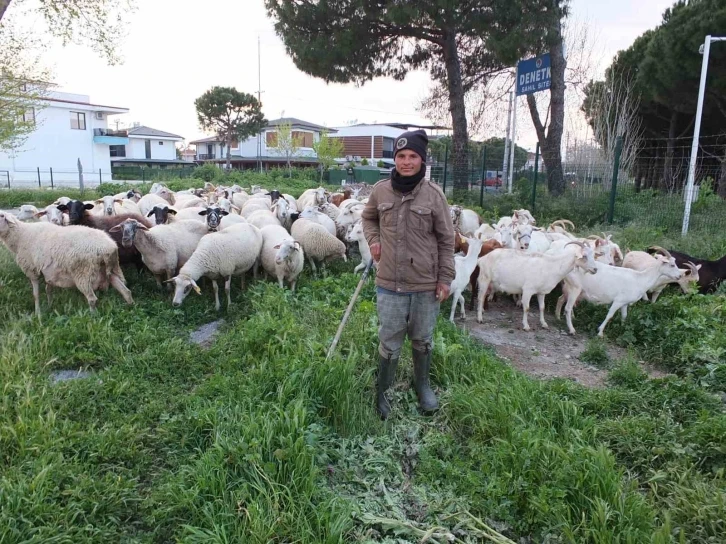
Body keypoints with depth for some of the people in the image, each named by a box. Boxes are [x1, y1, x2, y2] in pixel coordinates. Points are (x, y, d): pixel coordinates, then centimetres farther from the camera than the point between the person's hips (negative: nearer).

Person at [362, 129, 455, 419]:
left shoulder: (434, 194, -7)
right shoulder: (380, 190, -2)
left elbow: (446, 240, -2)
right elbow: (368, 217, 19)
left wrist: (445, 278, -3)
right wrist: (373, 240, 0)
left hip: (426, 285, 0)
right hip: (390, 285, 1)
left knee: (423, 341, 18)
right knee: (389, 343, 9)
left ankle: (422, 385, 42)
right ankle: (380, 393, 29)